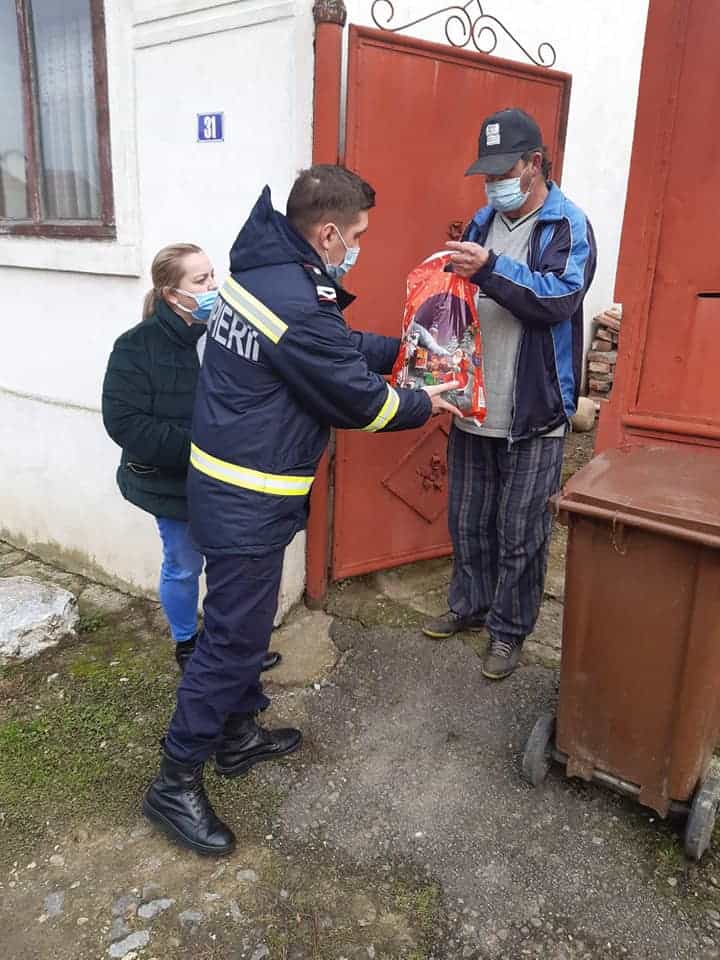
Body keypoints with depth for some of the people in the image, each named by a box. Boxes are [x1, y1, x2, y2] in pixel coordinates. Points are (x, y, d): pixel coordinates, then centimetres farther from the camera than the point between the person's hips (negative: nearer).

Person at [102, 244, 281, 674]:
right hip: (175, 483, -3)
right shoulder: (137, 346, -15)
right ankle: (187, 646, 40)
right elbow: (124, 422, -19)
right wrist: (194, 445, -25)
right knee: (184, 567, 15)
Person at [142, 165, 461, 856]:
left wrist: (399, 348, 17)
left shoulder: (259, 264, 5)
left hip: (223, 481, 10)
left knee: (245, 619, 22)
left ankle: (239, 734, 40)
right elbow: (360, 400, -13)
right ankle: (175, 783, 19)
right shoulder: (300, 308, -26)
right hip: (249, 502, -10)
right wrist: (424, 404, 4)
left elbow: (337, 348, 17)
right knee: (233, 637, 3)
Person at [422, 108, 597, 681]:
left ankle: (509, 629, 24)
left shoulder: (569, 226, -6)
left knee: (520, 532, 6)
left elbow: (559, 297, -23)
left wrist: (490, 268, -33)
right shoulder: (484, 222, 11)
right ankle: (470, 605, 37)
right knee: (468, 521, 17)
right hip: (474, 406, 6)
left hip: (533, 414, -5)